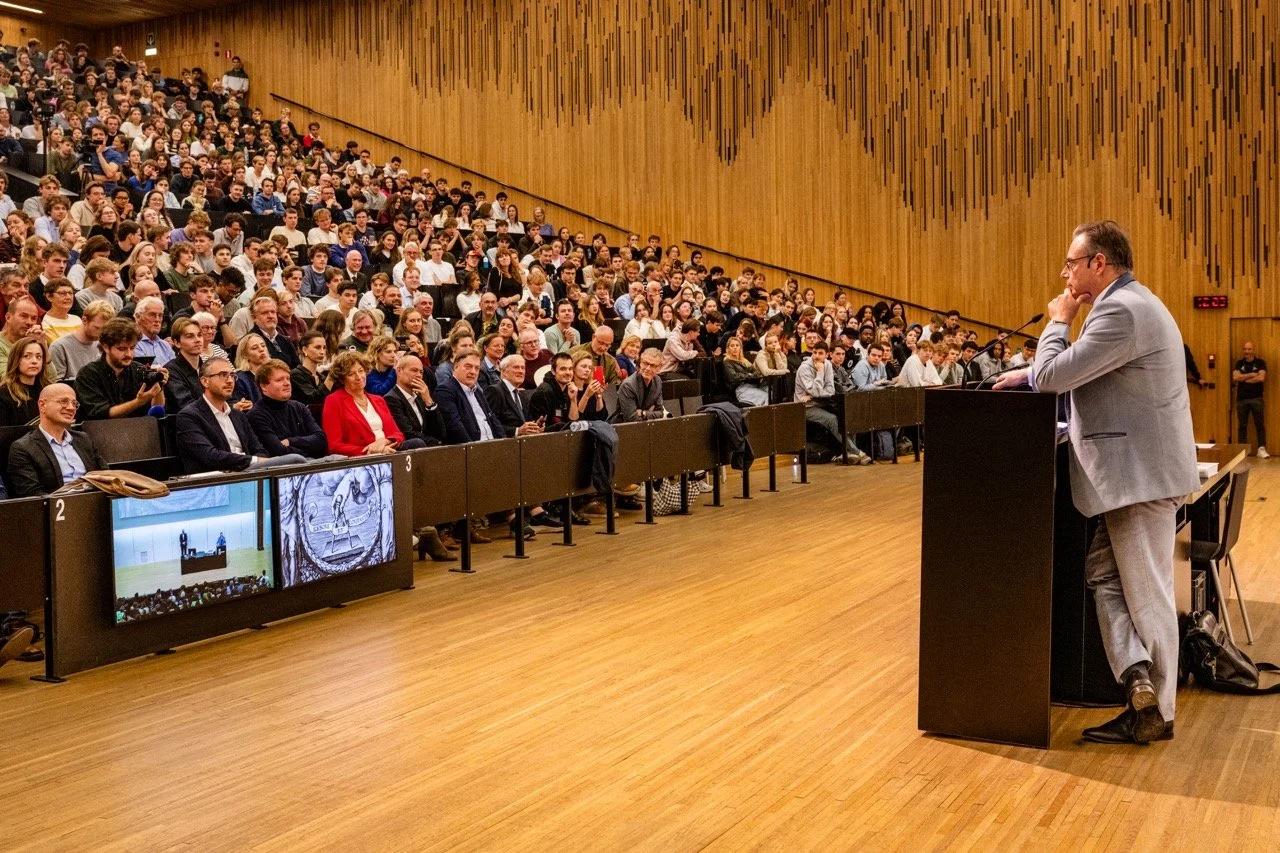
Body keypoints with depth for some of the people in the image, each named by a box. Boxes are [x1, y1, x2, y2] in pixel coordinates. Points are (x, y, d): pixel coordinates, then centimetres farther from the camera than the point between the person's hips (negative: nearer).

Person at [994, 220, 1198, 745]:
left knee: (1145, 593, -2)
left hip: (1141, 473, -10)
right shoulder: (1128, 303, 16)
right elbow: (1077, 369, 26)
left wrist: (1059, 322, -5)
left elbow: (1053, 375, -21)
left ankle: (1154, 714, 6)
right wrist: (1031, 373, 14)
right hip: (1132, 471, 10)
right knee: (1104, 575, 11)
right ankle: (1139, 679, 9)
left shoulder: (1121, 310, -20)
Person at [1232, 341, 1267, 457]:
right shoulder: (1239, 363, 9)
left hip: (1256, 398, -2)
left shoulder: (1260, 363, 2)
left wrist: (1243, 379, -7)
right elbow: (1235, 377, -6)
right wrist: (1251, 375, -10)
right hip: (1241, 399, 2)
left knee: (1260, 424, -5)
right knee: (1242, 425, 5)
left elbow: (1261, 378, -13)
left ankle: (1261, 449, -5)